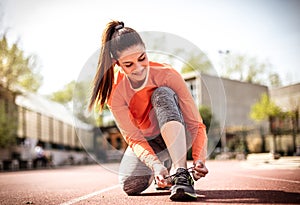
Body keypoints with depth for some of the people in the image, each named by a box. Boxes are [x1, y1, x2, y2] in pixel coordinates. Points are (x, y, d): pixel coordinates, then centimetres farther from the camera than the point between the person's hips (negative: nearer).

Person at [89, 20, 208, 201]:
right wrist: (155, 165, -40)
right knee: (131, 186, -25)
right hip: (147, 142, 2)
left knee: (162, 94, -31)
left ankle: (181, 173, -36)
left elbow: (196, 123, -23)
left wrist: (199, 159, -40)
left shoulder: (167, 74, -24)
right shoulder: (115, 90, -19)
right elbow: (134, 138, -22)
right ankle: (163, 167, 11)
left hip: (178, 137, -2)